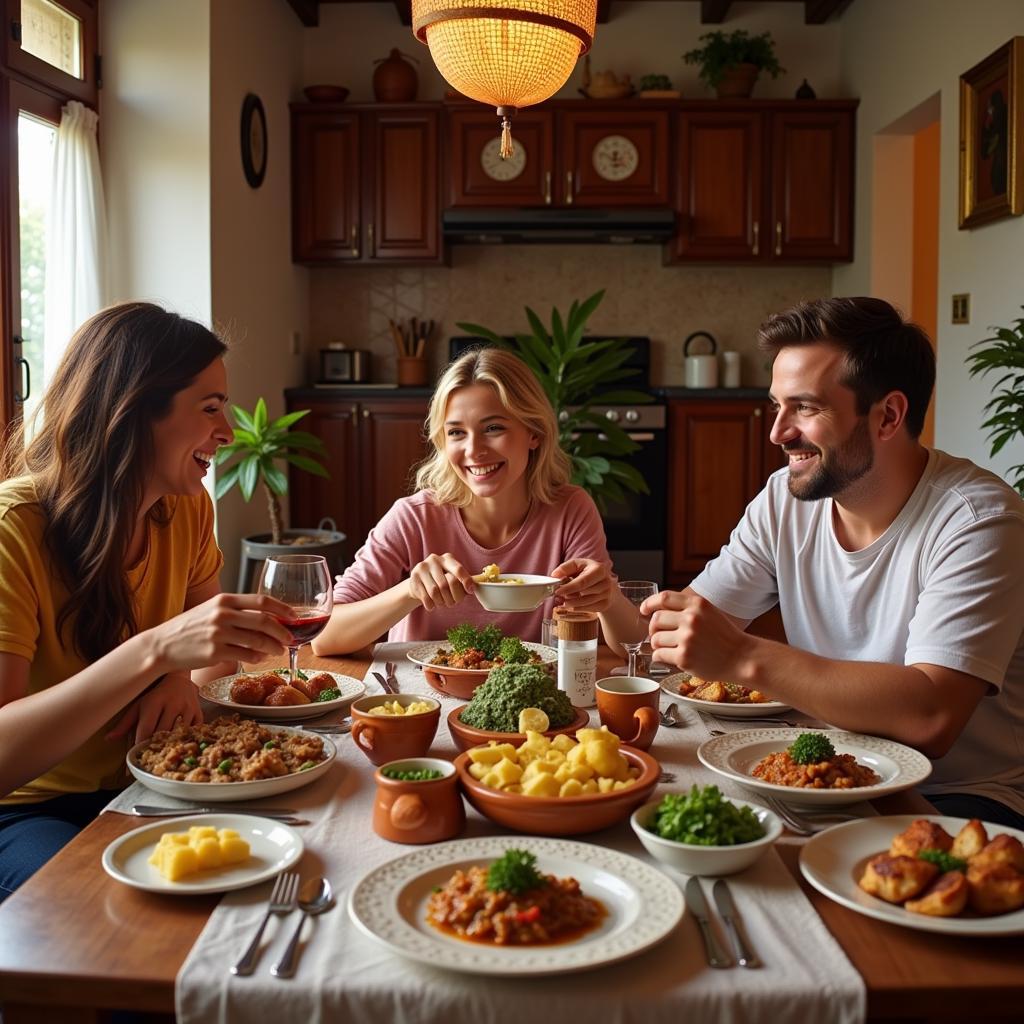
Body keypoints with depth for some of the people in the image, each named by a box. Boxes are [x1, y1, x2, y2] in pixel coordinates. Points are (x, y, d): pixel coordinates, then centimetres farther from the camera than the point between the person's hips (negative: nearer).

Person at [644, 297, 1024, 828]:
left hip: (961, 797, -5)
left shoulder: (976, 520, -19)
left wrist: (744, 658, -35)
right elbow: (679, 641, -1)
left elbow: (930, 716, -32)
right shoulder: (785, 500, 0)